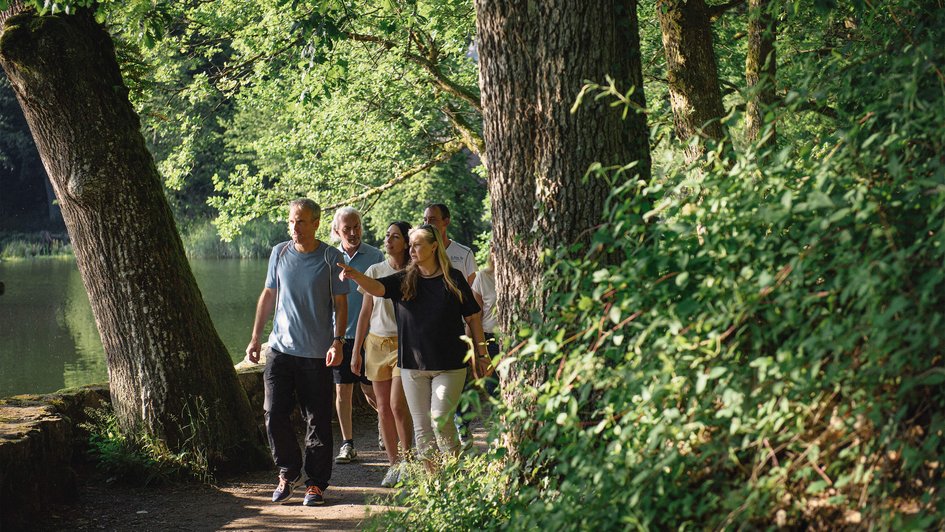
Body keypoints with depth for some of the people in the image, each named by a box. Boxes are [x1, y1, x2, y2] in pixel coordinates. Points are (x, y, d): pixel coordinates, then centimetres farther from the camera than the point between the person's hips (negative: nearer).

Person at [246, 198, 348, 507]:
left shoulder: (330, 258, -3)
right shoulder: (279, 253, 7)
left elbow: (340, 304, 0)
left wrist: (337, 342, -11)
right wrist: (255, 337, 14)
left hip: (317, 354, -3)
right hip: (280, 348, 3)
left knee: (317, 421, 1)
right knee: (274, 415, -2)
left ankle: (316, 483, 13)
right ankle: (288, 472, 19)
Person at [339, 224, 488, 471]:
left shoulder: (453, 279, -1)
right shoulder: (404, 281, 5)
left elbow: (472, 317, 5)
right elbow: (377, 287, -14)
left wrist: (480, 353, 6)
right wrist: (355, 275, -34)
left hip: (449, 365, -3)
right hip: (413, 365, 3)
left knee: (440, 421, -12)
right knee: (421, 426, 6)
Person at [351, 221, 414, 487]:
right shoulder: (374, 271, 7)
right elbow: (365, 313, 12)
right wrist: (356, 351, 10)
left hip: (405, 343, -3)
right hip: (377, 343, 3)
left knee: (398, 405, -12)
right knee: (383, 408, 4)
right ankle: (393, 465, 12)